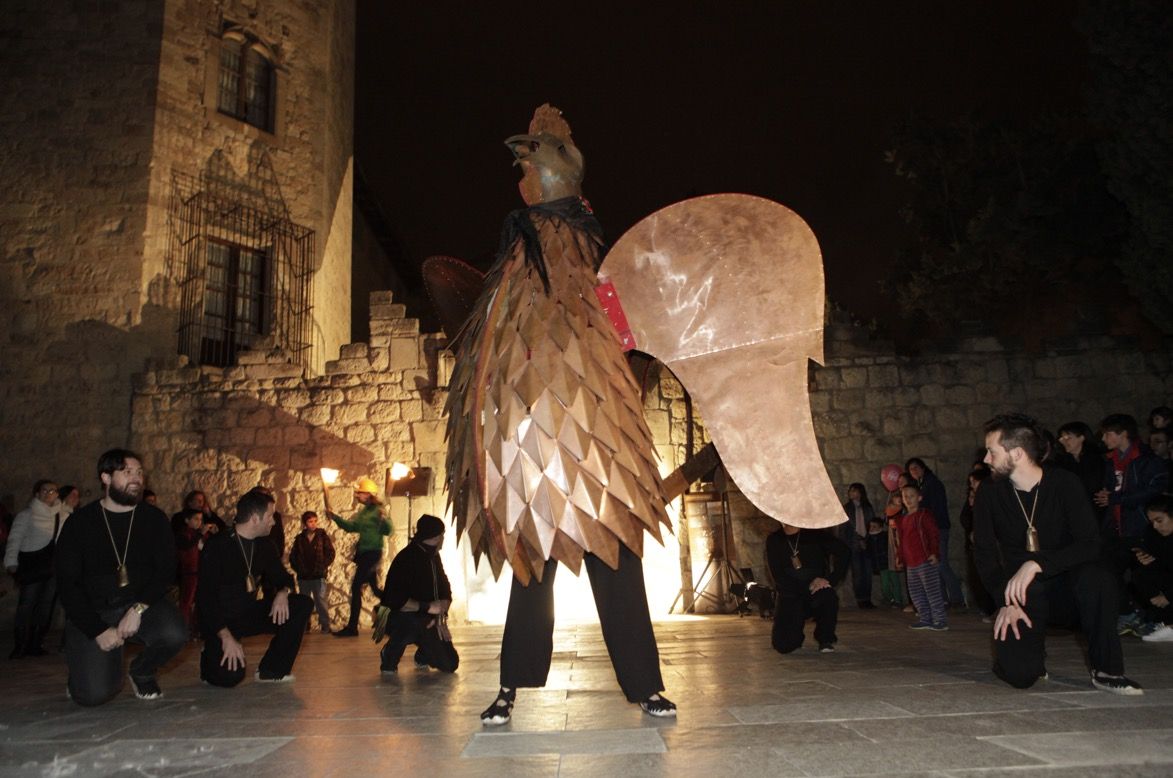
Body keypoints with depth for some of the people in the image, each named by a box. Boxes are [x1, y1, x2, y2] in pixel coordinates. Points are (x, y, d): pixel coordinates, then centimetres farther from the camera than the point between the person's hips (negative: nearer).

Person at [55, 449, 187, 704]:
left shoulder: (154, 518, 1)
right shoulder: (79, 523, -2)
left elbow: (165, 571, -5)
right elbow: (67, 585, -5)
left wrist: (138, 608, -22)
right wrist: (99, 630, -14)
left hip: (141, 605, 1)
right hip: (92, 612, -1)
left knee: (174, 634, -31)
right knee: (93, 695, -17)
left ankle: (141, 672, 5)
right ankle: (83, 668, 22)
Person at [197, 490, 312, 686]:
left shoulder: (264, 545, 3)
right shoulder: (217, 546, -17)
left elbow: (282, 577, 11)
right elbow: (206, 597, -20)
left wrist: (282, 593, -16)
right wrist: (226, 636, -28)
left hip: (250, 614, 6)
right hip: (220, 621, -6)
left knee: (302, 604, -12)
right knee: (229, 676, -27)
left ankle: (272, 669, -6)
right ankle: (213, 658, 10)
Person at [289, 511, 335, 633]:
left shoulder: (322, 536, 0)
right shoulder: (299, 538, 6)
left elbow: (330, 554, -2)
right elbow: (293, 556, 11)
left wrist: (322, 567, -7)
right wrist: (299, 569, 1)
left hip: (318, 576, -3)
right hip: (303, 577, 3)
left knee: (320, 601, -6)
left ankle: (325, 626, -2)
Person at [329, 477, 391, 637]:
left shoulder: (377, 510, -14)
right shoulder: (363, 511, 12)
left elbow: (388, 530, -23)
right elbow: (350, 527, 19)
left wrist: (383, 518, -41)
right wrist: (335, 517, 11)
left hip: (372, 553, -9)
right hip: (364, 553, 9)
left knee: (356, 587, -8)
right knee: (375, 588, 15)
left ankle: (351, 627, -2)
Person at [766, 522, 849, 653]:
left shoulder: (815, 534, -3)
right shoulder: (773, 540, -1)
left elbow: (844, 552, -12)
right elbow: (778, 575, -9)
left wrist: (830, 580, -22)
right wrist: (808, 588, -20)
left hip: (818, 591, 0)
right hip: (790, 596, 1)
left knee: (828, 597, -37)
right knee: (783, 645, -17)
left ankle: (826, 639, -8)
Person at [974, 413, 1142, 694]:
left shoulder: (1064, 484, -9)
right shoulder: (990, 494, -4)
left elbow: (1090, 544, -19)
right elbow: (984, 554, -3)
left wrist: (1037, 564, -32)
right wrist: (1006, 601, -16)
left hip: (1065, 588, 0)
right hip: (1021, 596, 0)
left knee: (1097, 576, -34)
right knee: (1020, 675, -22)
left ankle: (1107, 670, -14)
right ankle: (1028, 649, 16)